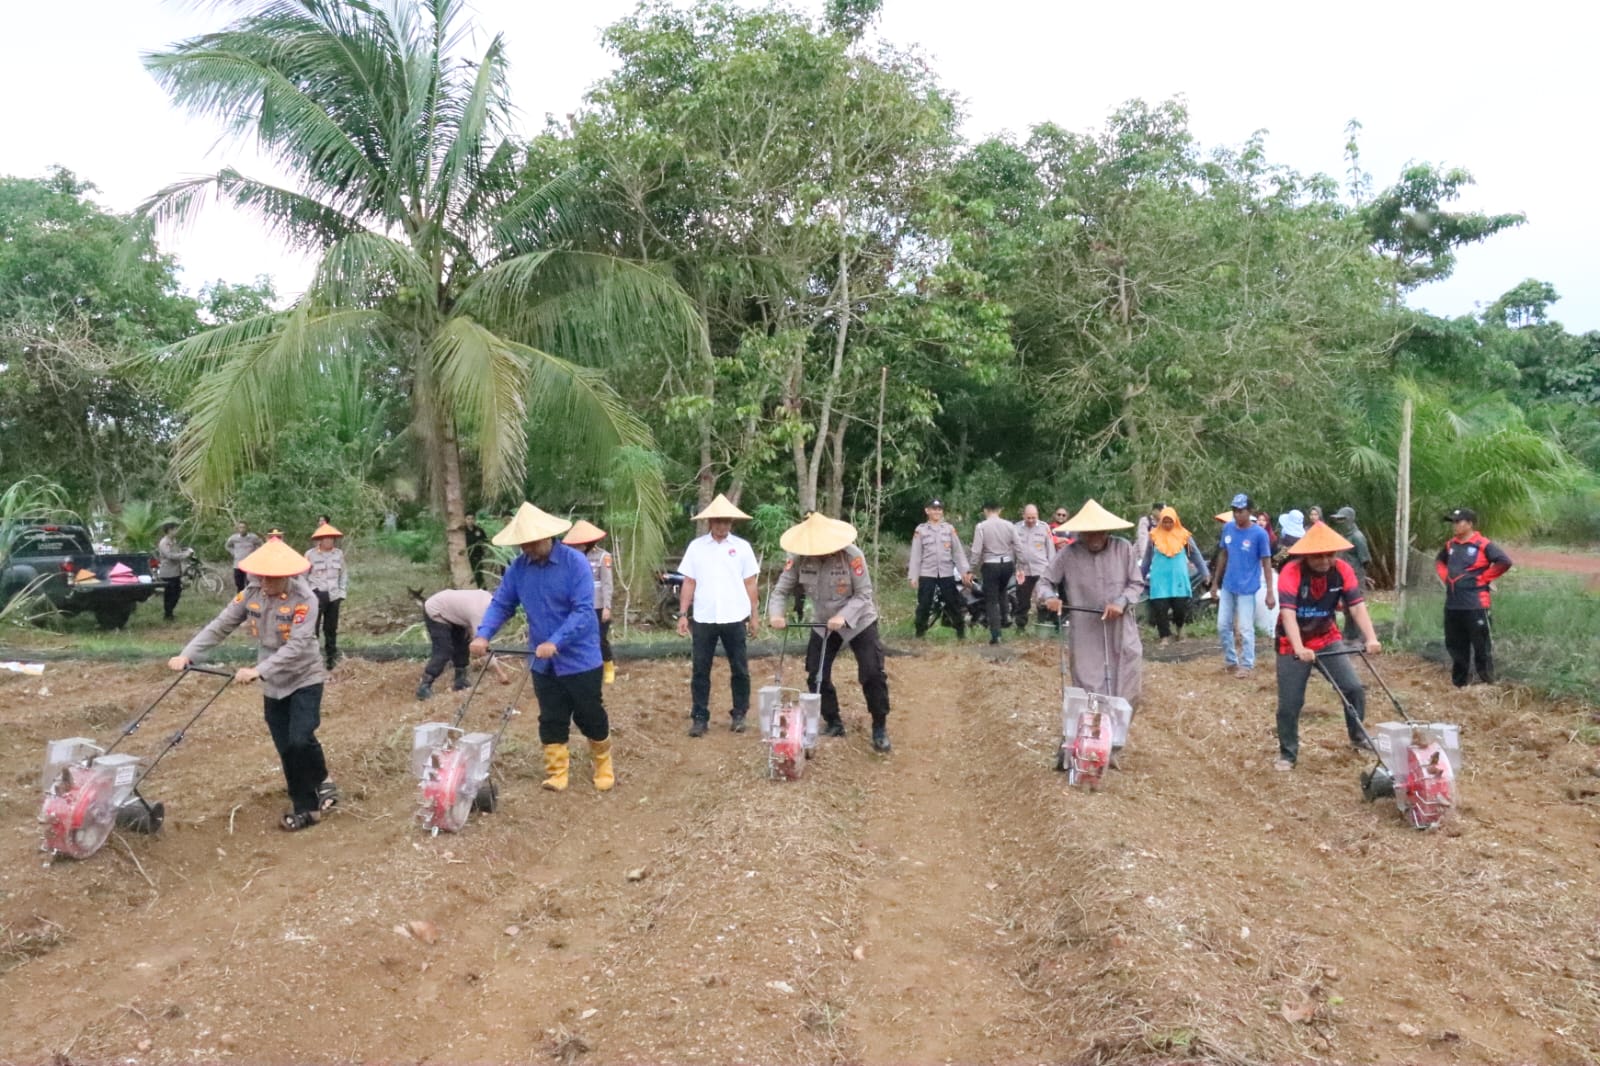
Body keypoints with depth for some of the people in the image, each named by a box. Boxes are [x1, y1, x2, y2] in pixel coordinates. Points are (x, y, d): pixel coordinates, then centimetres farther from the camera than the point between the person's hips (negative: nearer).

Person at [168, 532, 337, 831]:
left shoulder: (304, 599, -21)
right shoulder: (251, 594, -4)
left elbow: (296, 647, -30)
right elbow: (220, 626, -4)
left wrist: (258, 671, -37)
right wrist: (187, 655, -15)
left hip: (304, 679, -5)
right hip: (273, 685, 5)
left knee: (300, 740, -18)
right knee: (286, 748, 8)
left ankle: (320, 780, 10)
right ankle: (305, 805, 20)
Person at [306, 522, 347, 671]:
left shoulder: (339, 553, 4)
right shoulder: (310, 554, -7)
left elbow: (344, 574, 12)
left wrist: (342, 591, 5)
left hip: (333, 595, 4)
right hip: (316, 594, -4)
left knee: (331, 628, 12)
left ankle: (331, 658, 22)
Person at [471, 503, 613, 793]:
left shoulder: (574, 561, -17)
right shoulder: (518, 567, -1)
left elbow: (583, 610, -23)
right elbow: (500, 604, 3)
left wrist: (555, 642, -31)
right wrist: (483, 634, -14)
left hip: (580, 658, -4)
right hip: (542, 662, 4)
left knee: (590, 716, 7)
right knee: (551, 720, 9)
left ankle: (604, 767, 26)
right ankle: (557, 773, 19)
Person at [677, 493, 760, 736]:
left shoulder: (742, 546, 2)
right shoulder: (696, 546, 2)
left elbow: (750, 584, 5)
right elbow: (689, 583, 4)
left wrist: (753, 616, 3)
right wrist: (682, 614, -2)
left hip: (734, 618, 0)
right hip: (704, 619, 0)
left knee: (740, 670, 7)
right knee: (700, 670, 4)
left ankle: (739, 715, 20)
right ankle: (699, 718, 12)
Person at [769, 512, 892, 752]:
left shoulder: (852, 555, -27)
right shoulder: (798, 558, -18)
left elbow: (864, 594, -24)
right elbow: (781, 590, -14)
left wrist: (843, 617, -39)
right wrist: (775, 614, -34)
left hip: (859, 623, -4)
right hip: (823, 625, 4)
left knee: (872, 675, -9)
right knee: (816, 676, 5)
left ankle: (880, 729, 6)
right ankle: (833, 723, 24)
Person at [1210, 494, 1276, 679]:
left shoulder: (1259, 533, -13)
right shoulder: (1227, 528, 1)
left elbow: (1266, 563, -10)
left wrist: (1270, 593, -12)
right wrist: (1215, 582, 13)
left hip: (1247, 588, -5)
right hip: (1227, 587, 5)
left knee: (1245, 629, 1)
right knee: (1223, 626, 10)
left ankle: (1247, 665, 15)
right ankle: (1230, 661, 26)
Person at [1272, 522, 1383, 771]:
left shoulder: (1342, 570, -13)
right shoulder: (1291, 572, -26)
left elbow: (1357, 607, -19)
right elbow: (1287, 613, -36)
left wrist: (1371, 639, -35)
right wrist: (1300, 649, -49)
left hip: (1327, 639, 4)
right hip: (1293, 644, -3)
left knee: (1354, 689, -2)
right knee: (1289, 703, -3)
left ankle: (1358, 738, 23)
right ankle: (1287, 754, 14)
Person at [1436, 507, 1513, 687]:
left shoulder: (1483, 545, -10)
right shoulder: (1450, 545, 11)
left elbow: (1504, 561, -18)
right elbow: (1439, 561, 30)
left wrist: (1484, 578, -12)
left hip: (1475, 606, -7)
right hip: (1452, 605, 7)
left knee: (1482, 646, -1)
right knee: (1455, 646, 13)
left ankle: (1487, 683, 7)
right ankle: (1459, 683, 23)